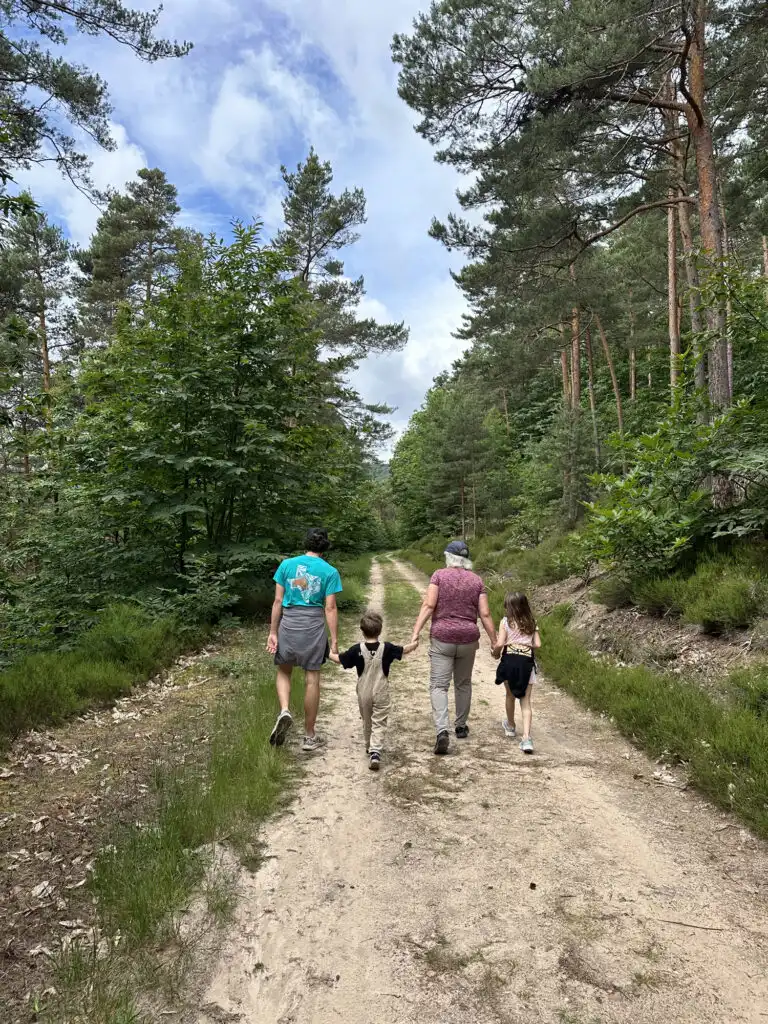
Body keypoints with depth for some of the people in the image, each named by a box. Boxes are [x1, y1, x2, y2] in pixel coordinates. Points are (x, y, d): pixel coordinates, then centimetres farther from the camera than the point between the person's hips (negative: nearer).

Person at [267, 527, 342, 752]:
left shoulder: (287, 565, 2)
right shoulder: (330, 571, -2)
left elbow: (278, 601, 1)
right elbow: (330, 608, -6)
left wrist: (273, 632, 6)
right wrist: (334, 641, -3)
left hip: (288, 624, 1)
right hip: (314, 626, -1)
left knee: (283, 671, 21)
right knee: (312, 679, 8)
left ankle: (284, 711, -5)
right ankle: (309, 736, 17)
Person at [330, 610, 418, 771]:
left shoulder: (357, 650, -13)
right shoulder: (387, 648, -11)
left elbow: (339, 659, -3)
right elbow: (404, 650, 4)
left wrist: (329, 653, 17)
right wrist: (414, 644, 25)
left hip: (363, 693, 1)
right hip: (381, 694, -1)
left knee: (367, 722, 20)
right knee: (379, 723, 2)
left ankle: (369, 748, 36)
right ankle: (375, 751, -15)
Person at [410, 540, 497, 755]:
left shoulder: (439, 575, -3)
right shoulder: (476, 580, 5)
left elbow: (428, 606, -13)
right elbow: (485, 614, 0)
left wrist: (416, 633, -14)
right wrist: (494, 641, 5)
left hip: (442, 638, -3)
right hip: (468, 639, 3)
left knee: (439, 685, -2)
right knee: (463, 684, 19)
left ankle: (442, 731, -18)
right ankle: (461, 727, 32)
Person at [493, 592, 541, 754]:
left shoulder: (505, 621, -1)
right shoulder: (531, 623, 10)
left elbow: (499, 644, -10)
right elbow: (537, 644, 4)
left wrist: (495, 653, 10)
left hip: (510, 659, -2)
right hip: (527, 661, 2)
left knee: (510, 695, 21)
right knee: (525, 701, 2)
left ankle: (510, 726, 42)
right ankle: (526, 737, -14)